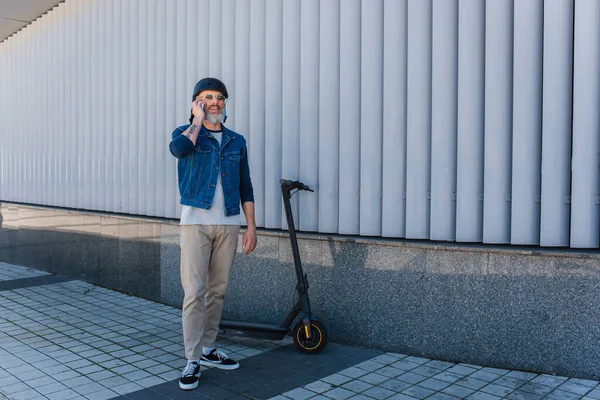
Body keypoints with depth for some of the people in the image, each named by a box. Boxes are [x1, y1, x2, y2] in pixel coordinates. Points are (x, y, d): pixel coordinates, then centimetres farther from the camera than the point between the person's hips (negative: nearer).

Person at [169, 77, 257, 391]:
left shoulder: (237, 141, 12)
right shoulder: (185, 133, 4)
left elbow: (245, 187, 12)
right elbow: (179, 149, -23)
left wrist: (251, 226, 6)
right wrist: (198, 120, -8)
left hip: (228, 224, 4)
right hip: (195, 222, -3)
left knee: (217, 291, 10)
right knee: (194, 291, -7)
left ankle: (208, 349, 24)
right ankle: (192, 360, 2)